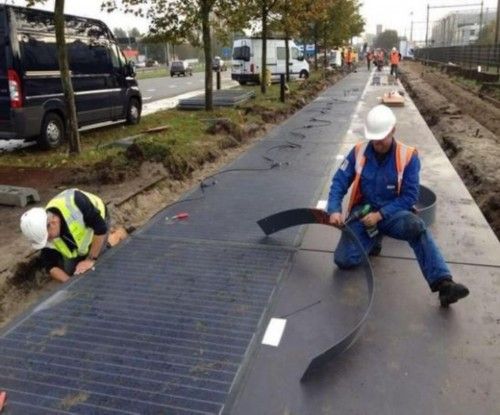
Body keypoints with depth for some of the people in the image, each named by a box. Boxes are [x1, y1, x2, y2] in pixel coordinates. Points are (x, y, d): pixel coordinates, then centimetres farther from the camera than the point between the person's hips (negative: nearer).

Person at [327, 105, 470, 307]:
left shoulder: (408, 157, -10)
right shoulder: (358, 152, -5)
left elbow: (409, 196, -10)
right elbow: (339, 182, -3)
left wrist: (380, 215, -20)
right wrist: (334, 210, -20)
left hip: (392, 213, -2)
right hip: (362, 212, 2)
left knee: (416, 226, -37)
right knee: (344, 260, -17)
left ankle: (443, 284, -39)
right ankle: (373, 239, 14)